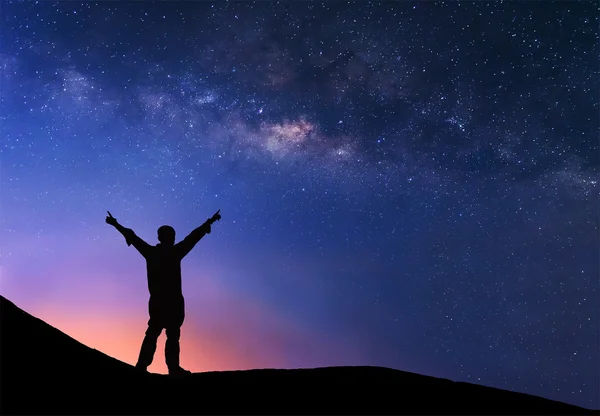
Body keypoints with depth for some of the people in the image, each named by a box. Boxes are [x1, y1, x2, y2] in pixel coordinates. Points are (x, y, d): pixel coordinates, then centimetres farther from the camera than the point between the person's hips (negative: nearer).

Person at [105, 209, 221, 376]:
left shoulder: (151, 252, 6)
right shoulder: (174, 252, -6)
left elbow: (132, 237, 15)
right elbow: (193, 237, -2)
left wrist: (116, 225, 26)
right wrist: (209, 222, 6)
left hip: (157, 300, 5)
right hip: (173, 301, -5)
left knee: (153, 332, 11)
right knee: (173, 334, -5)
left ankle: (142, 365, 6)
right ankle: (173, 367, -9)